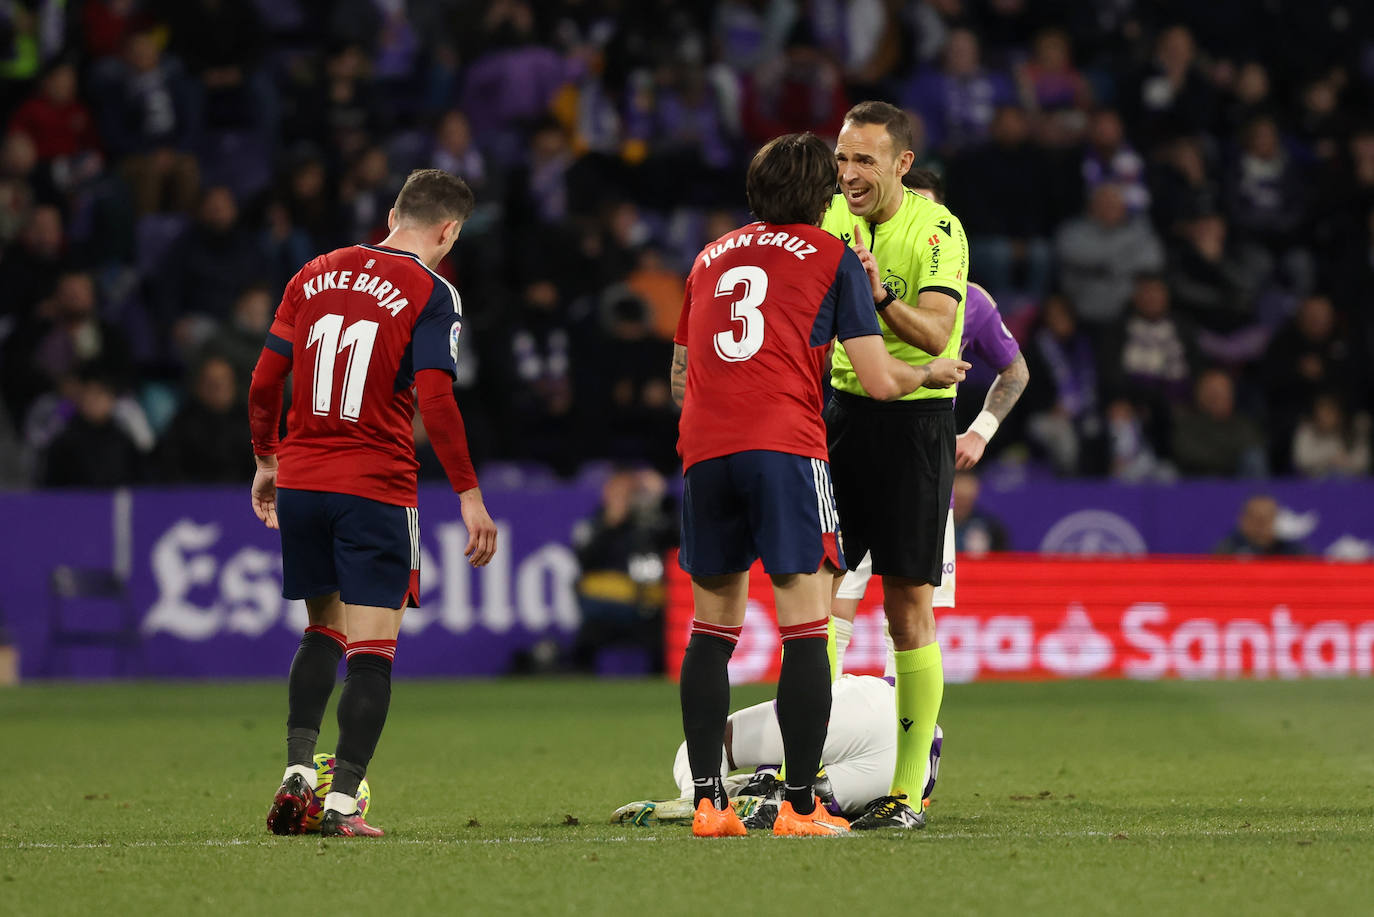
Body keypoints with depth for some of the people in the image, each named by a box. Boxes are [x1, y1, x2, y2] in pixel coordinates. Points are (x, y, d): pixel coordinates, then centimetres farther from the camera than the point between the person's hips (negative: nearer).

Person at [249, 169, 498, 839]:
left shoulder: (314, 276, 10)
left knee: (323, 632, 19)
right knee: (372, 649, -1)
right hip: (376, 490, -5)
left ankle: (297, 771, 4)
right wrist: (469, 495, -10)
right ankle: (342, 801, -7)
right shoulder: (431, 293, -5)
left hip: (300, 482, 5)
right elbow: (435, 401, -14)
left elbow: (264, 382, 9)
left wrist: (267, 463, 21)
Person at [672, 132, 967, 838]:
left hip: (703, 450, 5)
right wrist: (930, 373, 23)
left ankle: (707, 801, 5)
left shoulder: (710, 257, 22)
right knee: (805, 626, -3)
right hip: (785, 447, -5)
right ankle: (800, 806, -8)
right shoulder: (832, 257, 8)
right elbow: (879, 381, 3)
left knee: (711, 627, 11)